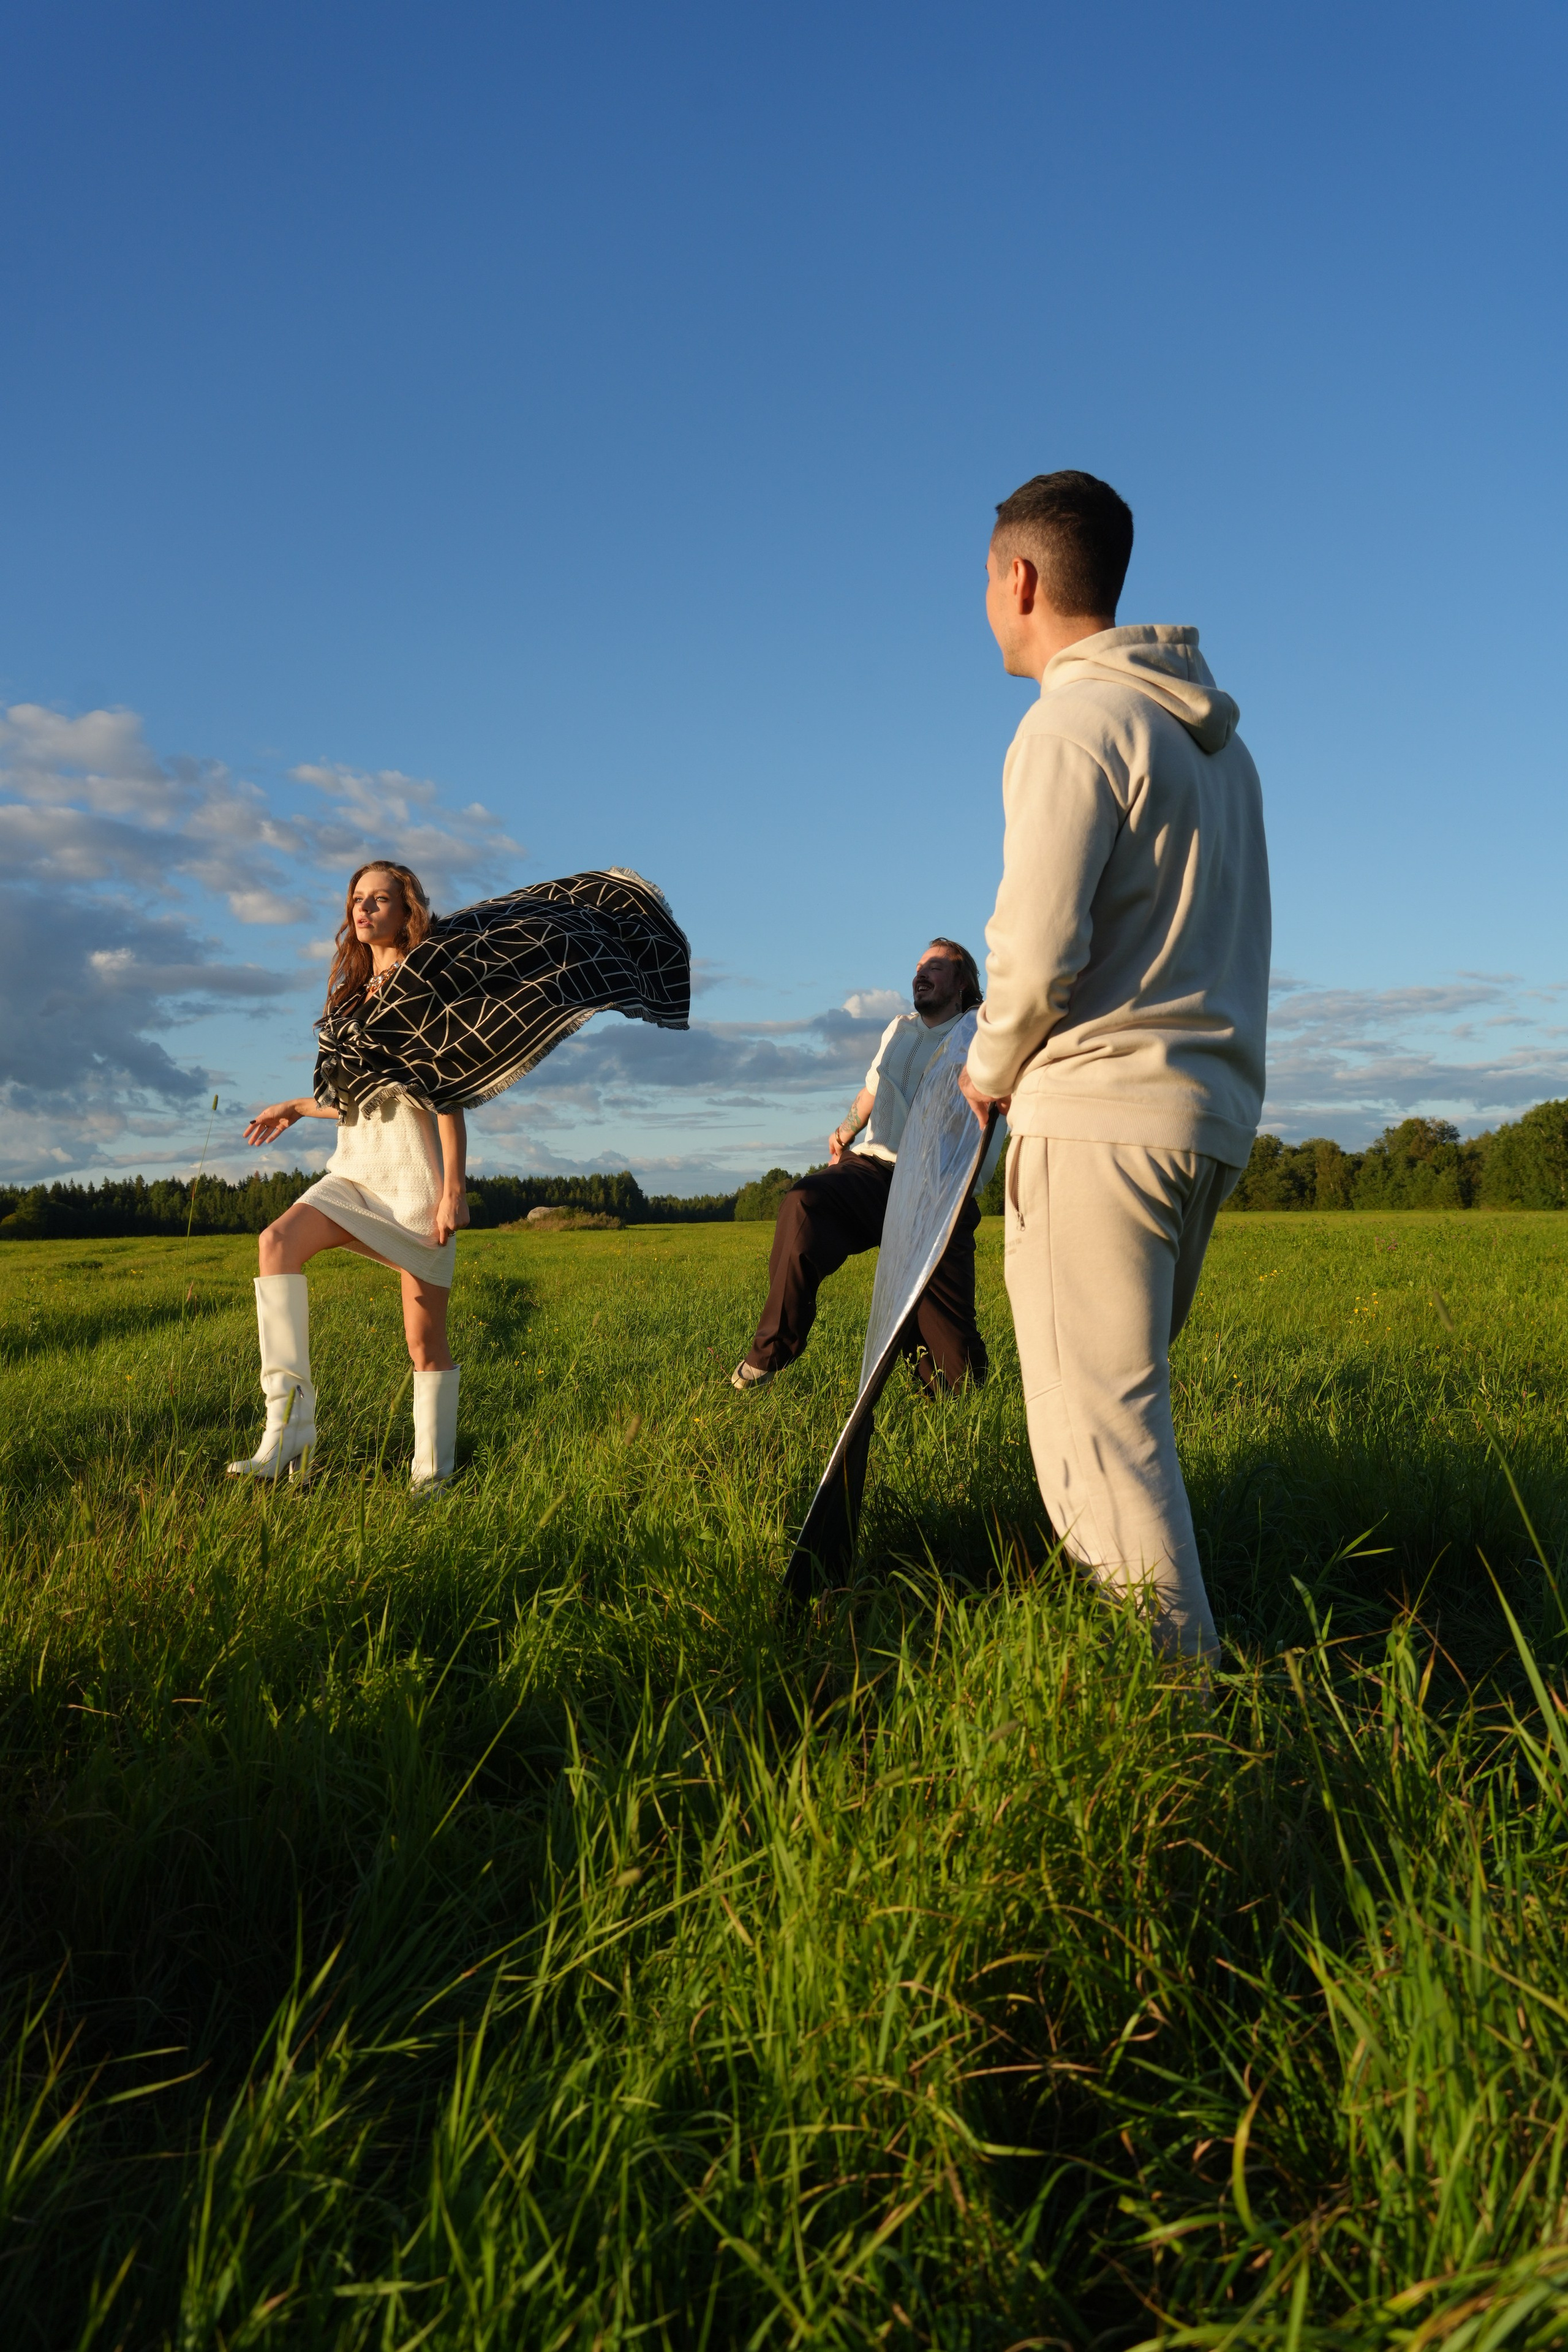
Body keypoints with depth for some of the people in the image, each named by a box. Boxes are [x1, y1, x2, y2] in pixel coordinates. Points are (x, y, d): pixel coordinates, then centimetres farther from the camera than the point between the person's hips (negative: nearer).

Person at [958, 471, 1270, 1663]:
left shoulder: (1074, 723, -9)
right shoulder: (1214, 738, 20)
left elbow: (1038, 955, -18)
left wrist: (991, 1070, 1)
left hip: (1103, 1115, -9)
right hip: (1211, 1115, 9)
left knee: (1098, 1424, -7)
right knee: (1124, 1409, 16)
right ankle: (1180, 1672, 22)